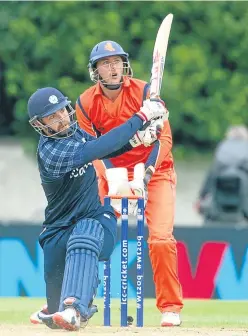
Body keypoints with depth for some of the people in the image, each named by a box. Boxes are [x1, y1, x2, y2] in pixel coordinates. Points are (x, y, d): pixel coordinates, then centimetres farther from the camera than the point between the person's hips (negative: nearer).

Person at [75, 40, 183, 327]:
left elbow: (164, 137, -17)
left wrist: (145, 173, -31)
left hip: (155, 172, -3)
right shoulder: (85, 103, -6)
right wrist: (109, 175, -26)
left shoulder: (145, 92, -14)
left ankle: (170, 308, -5)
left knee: (160, 238, -17)